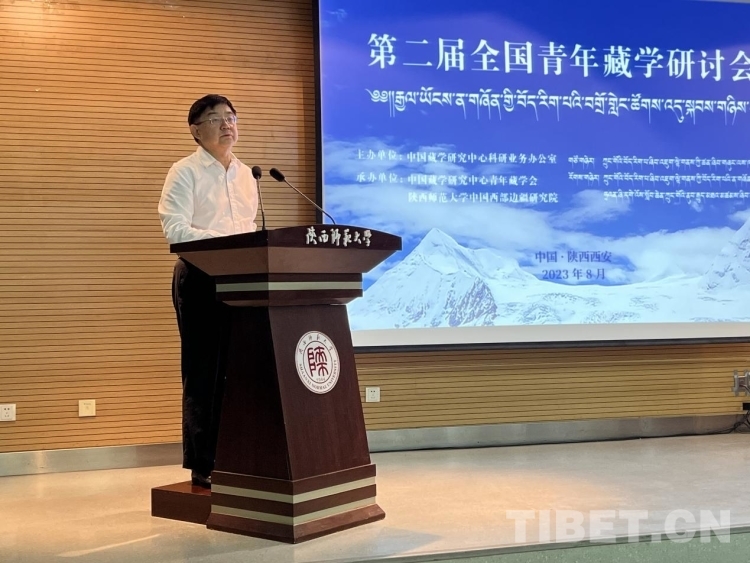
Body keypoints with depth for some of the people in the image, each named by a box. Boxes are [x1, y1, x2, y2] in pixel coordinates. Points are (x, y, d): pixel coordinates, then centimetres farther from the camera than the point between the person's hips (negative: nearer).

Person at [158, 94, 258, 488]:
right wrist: (226, 242, -24)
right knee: (203, 370, -2)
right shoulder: (185, 172, -4)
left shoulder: (246, 175, 16)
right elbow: (175, 230, -15)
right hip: (200, 277, -6)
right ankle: (202, 466, 5)